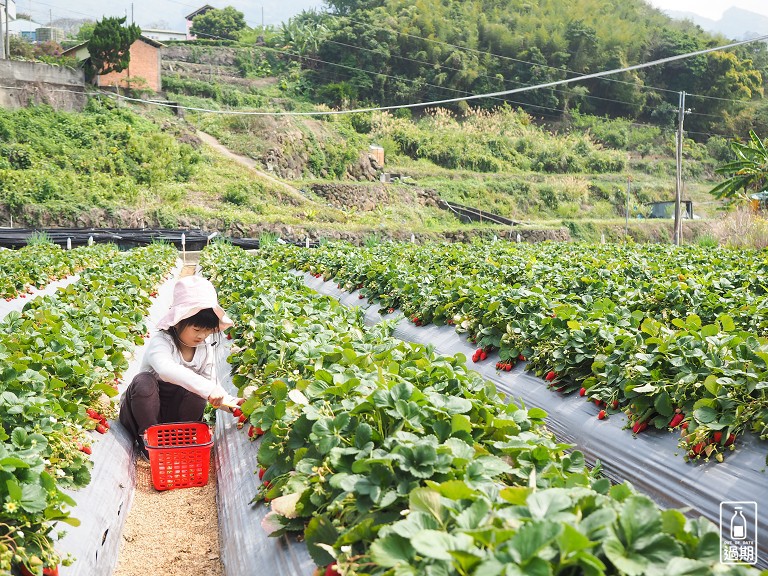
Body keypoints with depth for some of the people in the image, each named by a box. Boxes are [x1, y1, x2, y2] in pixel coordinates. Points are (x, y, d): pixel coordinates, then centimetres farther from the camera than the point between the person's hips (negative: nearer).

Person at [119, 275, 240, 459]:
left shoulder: (206, 349, -4)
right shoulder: (161, 342, -23)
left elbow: (212, 383, -1)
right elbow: (166, 368, -46)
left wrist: (230, 402, -23)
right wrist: (206, 388, -56)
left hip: (177, 410, 3)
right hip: (145, 409, -3)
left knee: (196, 393, -26)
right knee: (143, 381, -33)